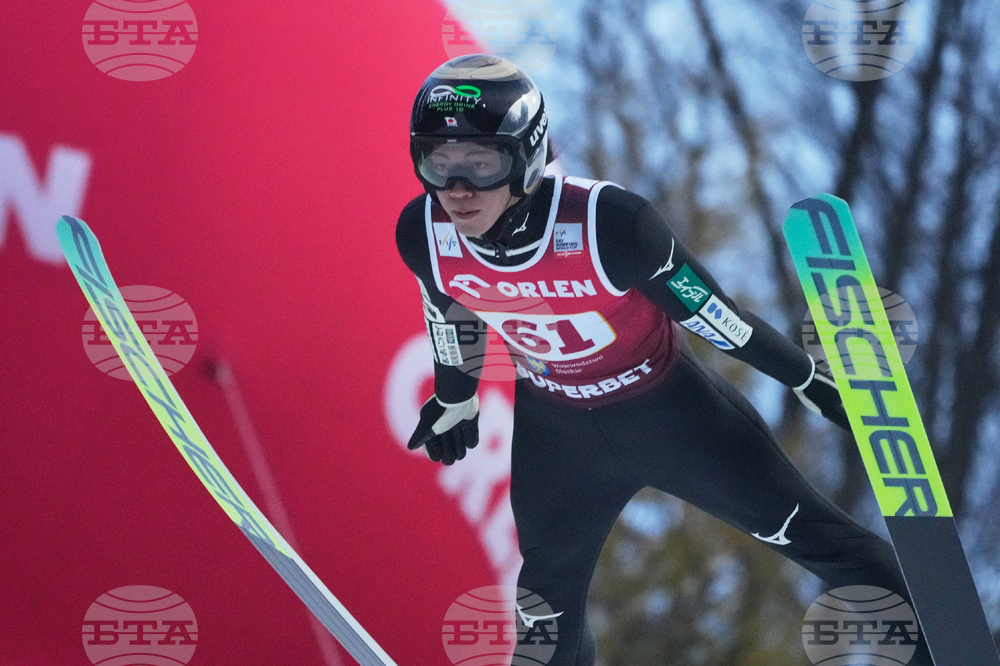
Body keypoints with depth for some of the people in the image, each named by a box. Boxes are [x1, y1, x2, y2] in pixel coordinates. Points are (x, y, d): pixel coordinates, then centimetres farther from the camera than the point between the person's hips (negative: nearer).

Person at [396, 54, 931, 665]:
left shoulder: (608, 224, -36)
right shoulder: (425, 235, -23)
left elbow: (716, 316, -23)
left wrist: (816, 385, -12)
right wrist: (454, 397, 19)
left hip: (667, 404, -3)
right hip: (553, 426, 4)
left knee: (815, 538, 5)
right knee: (549, 593, 19)